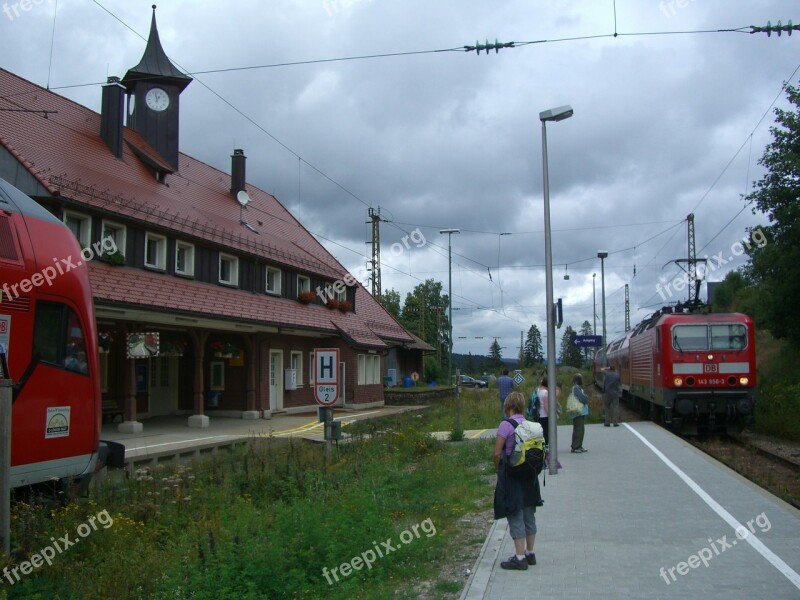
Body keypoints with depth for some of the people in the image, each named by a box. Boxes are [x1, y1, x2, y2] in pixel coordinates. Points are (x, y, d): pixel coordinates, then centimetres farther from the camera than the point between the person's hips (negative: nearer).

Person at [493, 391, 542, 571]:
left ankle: (520, 558, 2)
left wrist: (497, 468, 2)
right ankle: (530, 553, 25)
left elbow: (497, 453, -15)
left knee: (515, 517, -1)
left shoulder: (506, 425, -15)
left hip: (511, 475, -7)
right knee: (529, 515, 15)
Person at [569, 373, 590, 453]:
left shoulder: (578, 387, 16)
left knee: (580, 429, 14)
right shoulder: (576, 388, -16)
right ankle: (575, 447, -1)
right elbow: (583, 398, -21)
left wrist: (585, 398, -3)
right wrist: (586, 397, -3)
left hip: (582, 412, 10)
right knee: (578, 430, -6)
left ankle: (579, 446, 21)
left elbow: (585, 398, 16)